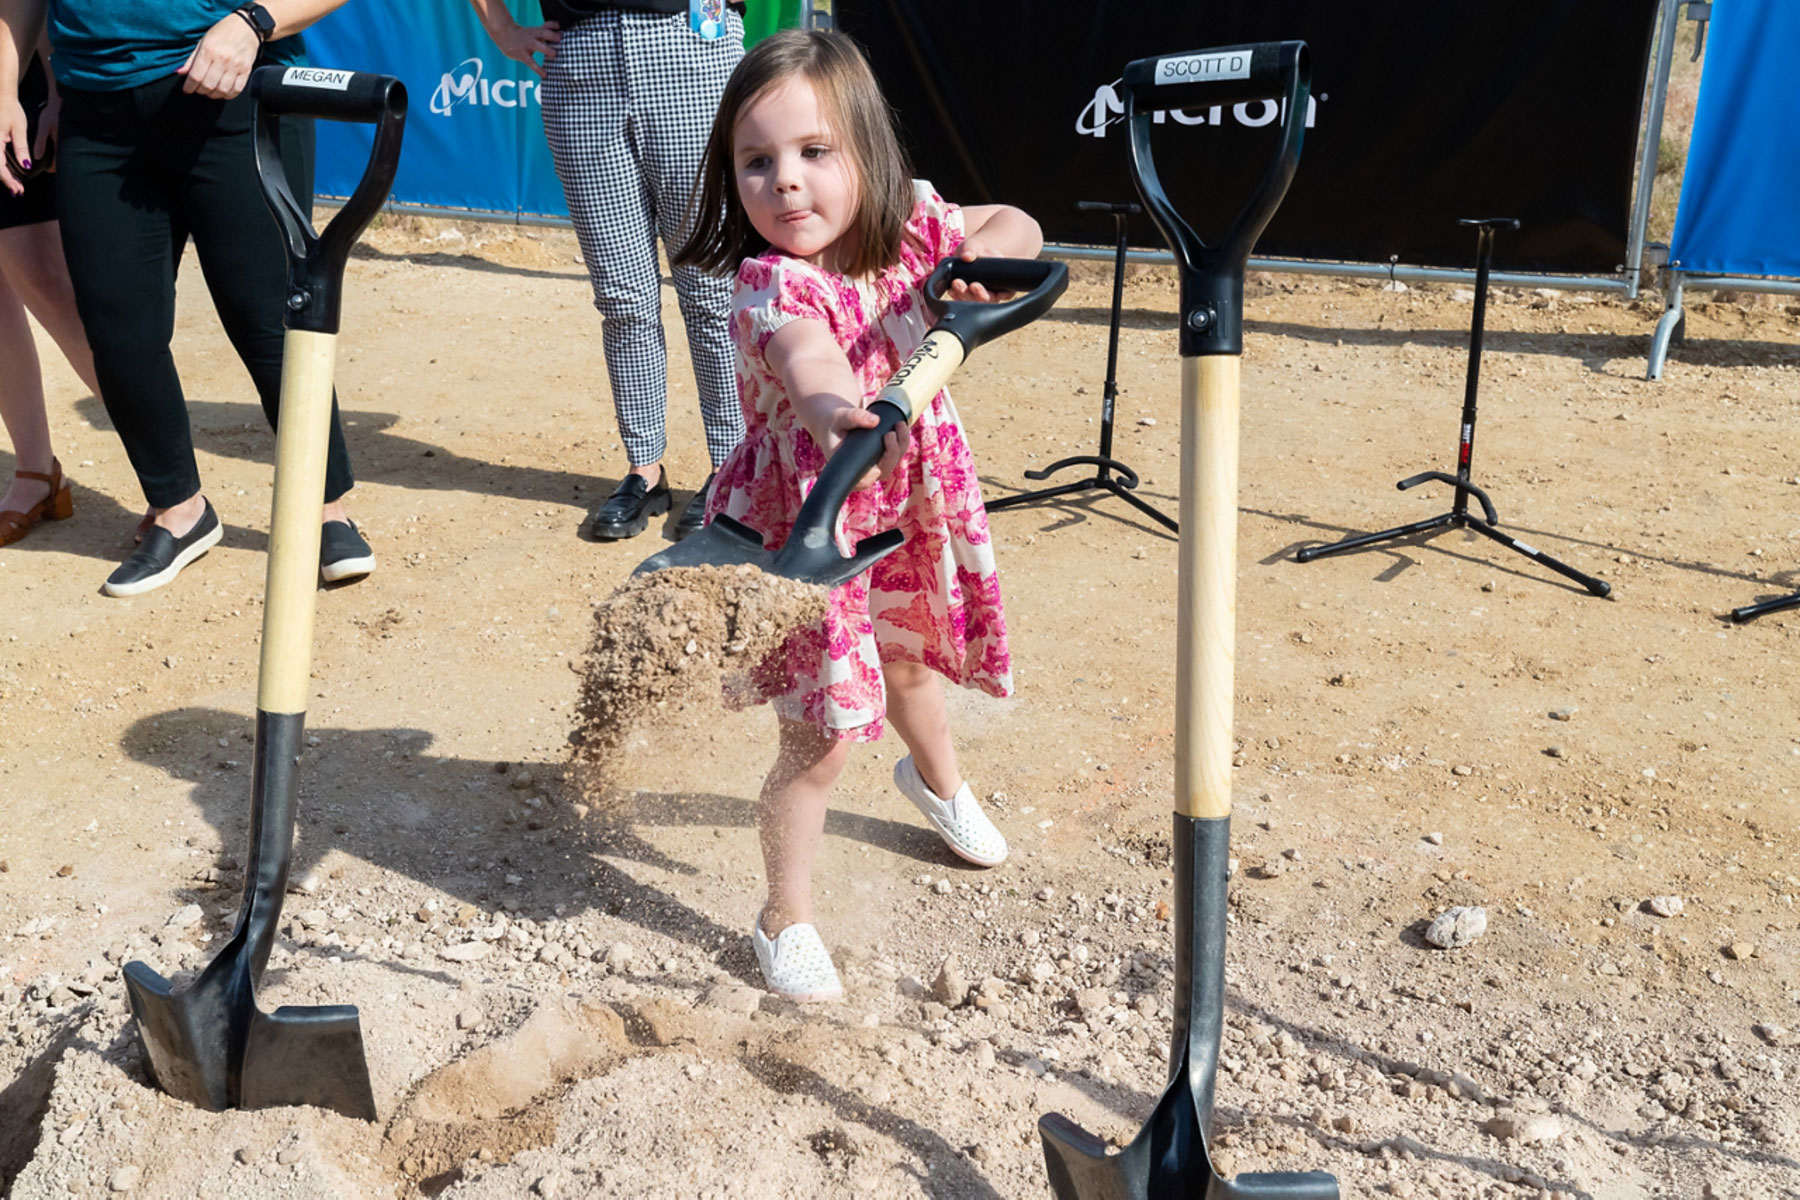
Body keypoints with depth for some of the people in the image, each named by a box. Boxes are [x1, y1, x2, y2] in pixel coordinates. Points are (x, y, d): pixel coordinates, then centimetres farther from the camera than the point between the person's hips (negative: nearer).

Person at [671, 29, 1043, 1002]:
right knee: (824, 738, -4)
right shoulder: (772, 287, -30)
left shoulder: (910, 228, -10)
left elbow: (1017, 226, 4)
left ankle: (936, 778, 63)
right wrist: (836, 417, -74)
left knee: (908, 664, 30)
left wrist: (984, 253, -20)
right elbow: (811, 364, -51)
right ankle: (785, 920, 19)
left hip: (908, 506, 6)